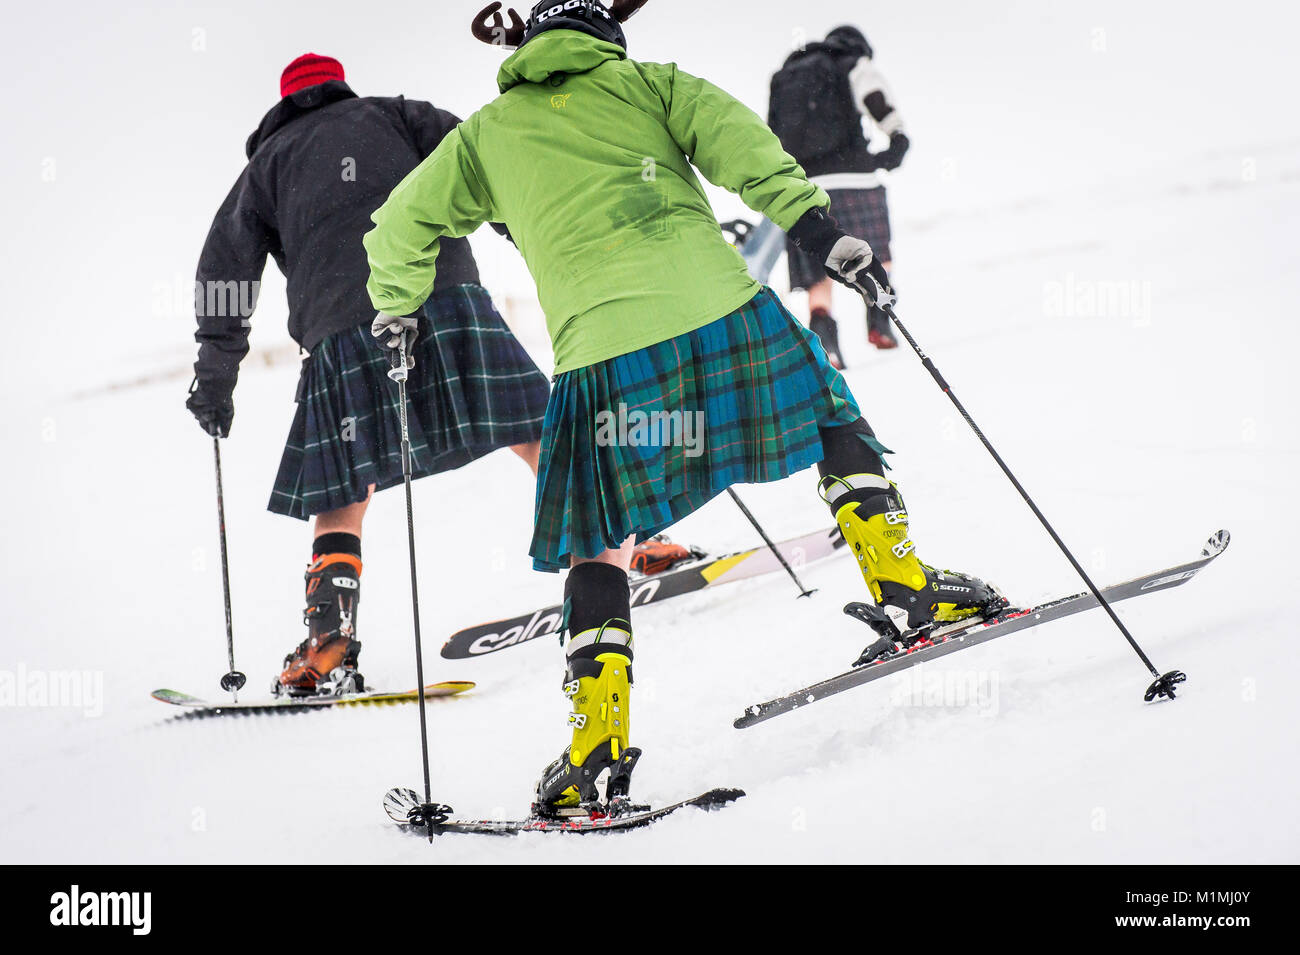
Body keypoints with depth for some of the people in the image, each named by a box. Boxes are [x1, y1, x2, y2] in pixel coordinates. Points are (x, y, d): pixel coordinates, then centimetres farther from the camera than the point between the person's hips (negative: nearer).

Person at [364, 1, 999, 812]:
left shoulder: (487, 134, 23)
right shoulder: (645, 82, 18)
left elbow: (398, 230, 22)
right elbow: (736, 141, 0)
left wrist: (396, 309, 39)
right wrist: (817, 227, -7)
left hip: (603, 352, 1)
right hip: (719, 309, -1)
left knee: (598, 542, 12)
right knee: (834, 417, 23)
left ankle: (599, 750, 4)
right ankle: (906, 588, 14)